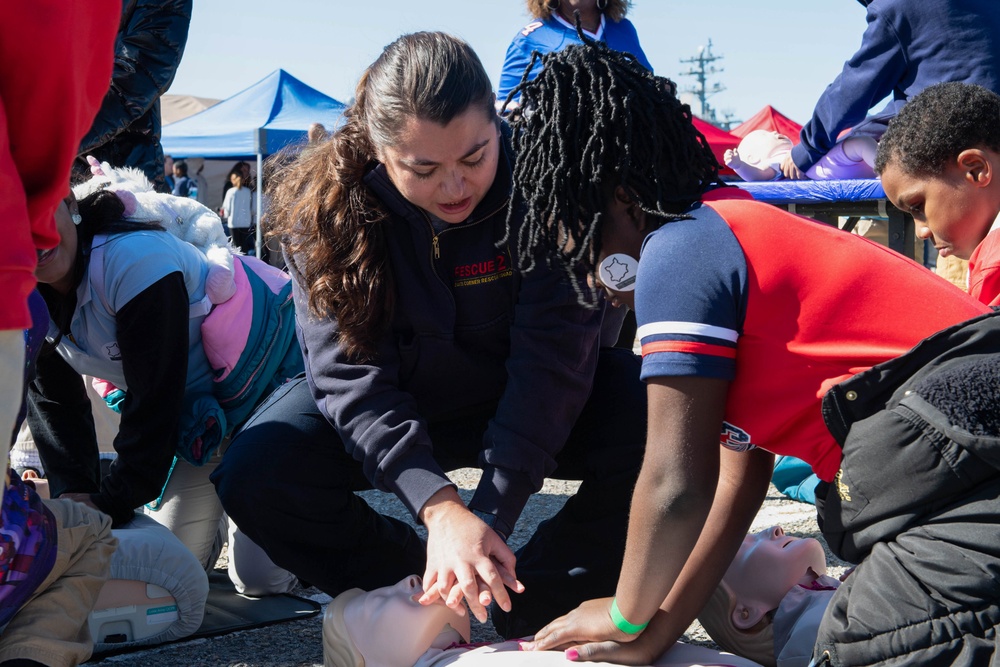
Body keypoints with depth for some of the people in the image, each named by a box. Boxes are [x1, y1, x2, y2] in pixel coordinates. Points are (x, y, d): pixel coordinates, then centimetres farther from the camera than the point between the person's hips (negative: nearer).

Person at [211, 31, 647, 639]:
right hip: (396, 405, 1)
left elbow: (552, 354, -27)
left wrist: (492, 512, -35)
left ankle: (530, 606, -11)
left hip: (531, 403, 0)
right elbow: (351, 375, -26)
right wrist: (441, 509, -39)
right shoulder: (327, 204, -21)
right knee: (252, 478, -24)